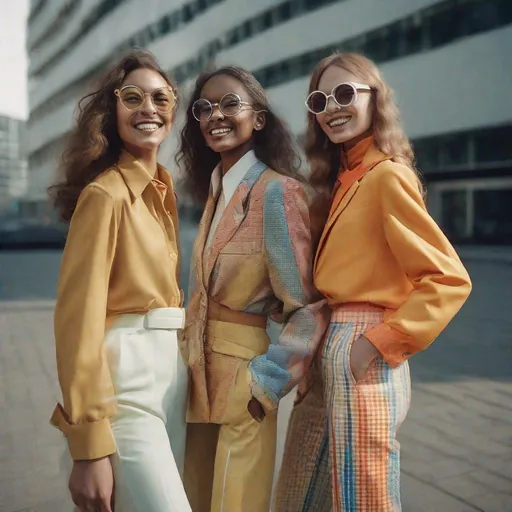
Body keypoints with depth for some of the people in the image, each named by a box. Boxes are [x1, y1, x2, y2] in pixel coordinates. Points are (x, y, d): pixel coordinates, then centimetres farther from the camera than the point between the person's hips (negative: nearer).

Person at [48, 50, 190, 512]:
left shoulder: (163, 190, 12)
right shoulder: (104, 194, -13)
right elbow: (78, 318, -17)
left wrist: (181, 371, 12)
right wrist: (90, 447, -19)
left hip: (171, 374, 8)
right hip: (125, 379, -8)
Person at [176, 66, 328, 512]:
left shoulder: (277, 191, -15)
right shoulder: (216, 191, 9)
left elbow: (310, 308, -16)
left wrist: (262, 386, -16)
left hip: (240, 375, -7)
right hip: (200, 371, 8)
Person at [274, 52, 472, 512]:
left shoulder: (389, 174, -10)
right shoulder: (343, 179, 15)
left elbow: (450, 278, -15)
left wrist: (382, 341, -17)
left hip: (361, 358, -9)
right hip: (330, 353, 9)